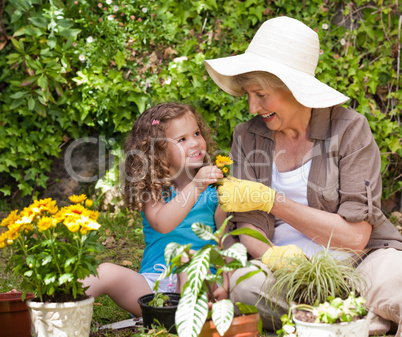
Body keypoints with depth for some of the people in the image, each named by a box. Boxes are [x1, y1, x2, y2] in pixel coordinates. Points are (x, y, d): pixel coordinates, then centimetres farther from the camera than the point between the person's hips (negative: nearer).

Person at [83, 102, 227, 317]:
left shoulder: (212, 189, 9)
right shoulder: (152, 189, 5)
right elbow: (161, 223, -17)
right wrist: (195, 187, -24)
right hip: (153, 284, 0)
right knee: (107, 272, -25)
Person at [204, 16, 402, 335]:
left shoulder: (349, 128, -5)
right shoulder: (247, 138, 5)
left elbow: (355, 236, -12)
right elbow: (249, 227, 0)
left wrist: (270, 199, -15)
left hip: (358, 261, -4)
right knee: (238, 283, -31)